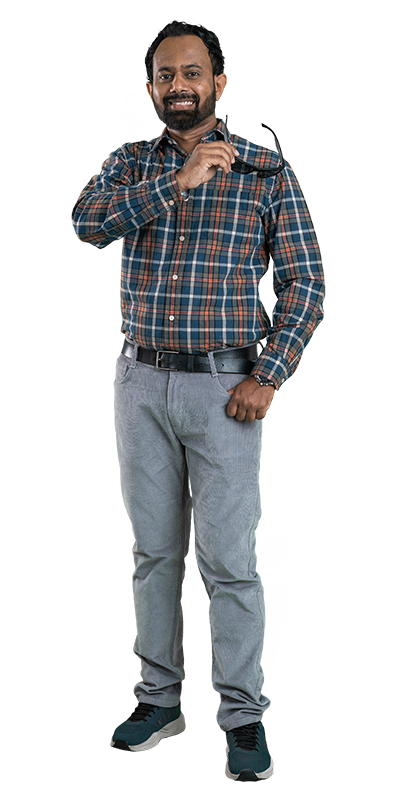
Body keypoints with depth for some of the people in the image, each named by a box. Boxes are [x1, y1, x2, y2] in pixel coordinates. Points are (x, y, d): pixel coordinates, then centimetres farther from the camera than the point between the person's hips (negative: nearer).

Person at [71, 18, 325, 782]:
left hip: (224, 386, -3)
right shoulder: (131, 163, 7)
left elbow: (305, 280, -2)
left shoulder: (266, 171, 0)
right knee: (154, 549, 11)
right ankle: (160, 696, 23)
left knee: (228, 558, -3)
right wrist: (176, 182, -22)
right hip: (142, 381, 3)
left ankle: (244, 715, 8)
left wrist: (269, 376, -11)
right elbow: (87, 220, -13)